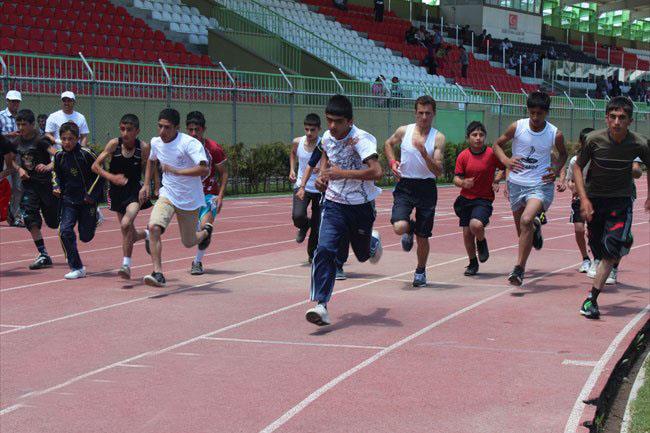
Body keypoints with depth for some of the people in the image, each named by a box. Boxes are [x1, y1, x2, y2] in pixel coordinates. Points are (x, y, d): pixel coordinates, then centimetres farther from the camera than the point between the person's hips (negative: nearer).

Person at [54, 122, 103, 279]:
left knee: (85, 236, 4)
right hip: (69, 199, 3)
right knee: (65, 231, -14)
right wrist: (57, 187, -3)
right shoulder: (59, 156, -1)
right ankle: (77, 268, -5)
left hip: (87, 200, -3)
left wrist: (93, 195, -11)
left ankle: (94, 217, 40)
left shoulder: (86, 154, -15)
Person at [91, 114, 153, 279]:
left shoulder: (143, 148, -12)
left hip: (135, 191, -3)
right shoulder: (114, 144, -11)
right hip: (117, 191, 3)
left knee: (126, 224, -27)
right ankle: (147, 234, 48)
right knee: (130, 234, 12)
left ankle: (126, 264, -15)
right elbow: (96, 166, -10)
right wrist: (112, 177, -24)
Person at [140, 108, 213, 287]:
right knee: (154, 227, -24)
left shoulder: (189, 143, -21)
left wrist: (176, 171, -34)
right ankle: (158, 273, -21)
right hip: (167, 195, 4)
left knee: (188, 243, 10)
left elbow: (205, 170, -33)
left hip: (190, 200, -4)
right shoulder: (156, 142, -1)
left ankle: (205, 232, 47)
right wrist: (146, 184, 15)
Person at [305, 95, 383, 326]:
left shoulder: (361, 139, -22)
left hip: (361, 206, -3)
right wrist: (322, 175, 5)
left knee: (363, 254, 18)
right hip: (334, 204, 3)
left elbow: (376, 172, -35)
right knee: (324, 250, -20)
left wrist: (343, 173, -34)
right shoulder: (327, 137, -3)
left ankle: (373, 241, 57)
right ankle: (320, 305, -21)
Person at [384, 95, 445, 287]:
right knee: (399, 227, -21)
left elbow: (438, 172, -12)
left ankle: (421, 271, 32)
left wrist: (423, 152, -25)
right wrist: (392, 162, 5)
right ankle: (409, 229, 17)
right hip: (405, 186, 1)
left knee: (422, 236, 7)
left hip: (426, 187, -1)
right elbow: (388, 144, 22)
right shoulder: (404, 131, 0)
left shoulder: (438, 138, -6)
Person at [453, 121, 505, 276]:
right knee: (466, 233, 6)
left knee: (476, 225, -28)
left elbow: (504, 169, 9)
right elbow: (456, 178, 0)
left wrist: (496, 180, -7)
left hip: (484, 199, -3)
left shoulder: (492, 154, -7)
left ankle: (482, 243, 8)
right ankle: (473, 263, 27)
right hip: (466, 199, 3)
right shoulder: (463, 156, -2)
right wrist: (463, 183, -22)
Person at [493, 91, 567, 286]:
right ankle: (535, 227, 54)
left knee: (526, 220, -27)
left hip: (541, 185, -3)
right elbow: (497, 144, 8)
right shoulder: (517, 127, -6)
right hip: (516, 183, 3)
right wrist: (505, 160, -12)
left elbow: (563, 154, 14)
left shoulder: (555, 134, -7)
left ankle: (519, 269, -21)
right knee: (521, 228, 15)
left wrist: (556, 169, -6)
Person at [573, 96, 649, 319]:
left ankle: (592, 298, -17)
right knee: (599, 249, 7)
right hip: (594, 198, 1)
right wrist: (583, 199, -12)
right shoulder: (594, 139, -16)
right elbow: (578, 167, -2)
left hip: (621, 200, -1)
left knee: (612, 247, -19)